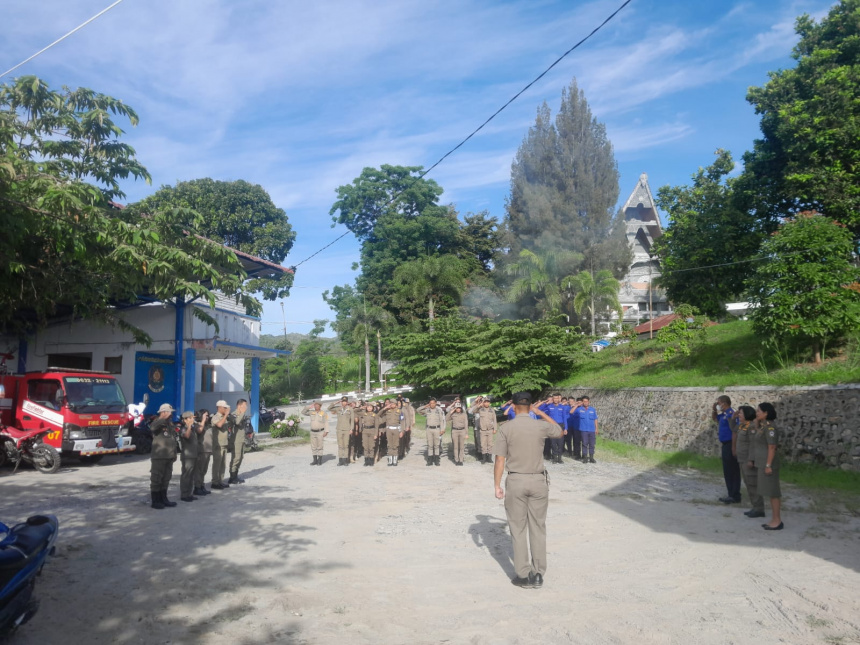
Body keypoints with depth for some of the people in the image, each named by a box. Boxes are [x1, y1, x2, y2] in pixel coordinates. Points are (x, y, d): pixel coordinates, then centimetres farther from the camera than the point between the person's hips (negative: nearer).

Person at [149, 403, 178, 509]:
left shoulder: (170, 424, 17)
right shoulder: (158, 423, -9)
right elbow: (152, 427, -36)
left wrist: (174, 454, 22)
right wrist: (165, 418, -32)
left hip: (169, 457, 9)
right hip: (159, 457, -9)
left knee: (166, 479, 15)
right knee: (156, 479, -1)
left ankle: (163, 499, 24)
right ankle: (155, 501, 5)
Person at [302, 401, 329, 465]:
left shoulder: (323, 413, -5)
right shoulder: (311, 412, 6)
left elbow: (326, 423, -6)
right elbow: (303, 412, 4)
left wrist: (326, 431, -15)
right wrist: (309, 407, -5)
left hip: (320, 432, -4)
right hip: (313, 432, 4)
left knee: (319, 447, -2)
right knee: (313, 447, 6)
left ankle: (320, 461, 5)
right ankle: (315, 460, 13)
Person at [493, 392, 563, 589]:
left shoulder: (505, 428, -8)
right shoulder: (541, 426, -4)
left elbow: (500, 460, -9)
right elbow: (559, 431, 19)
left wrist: (497, 485, 0)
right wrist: (541, 412, 19)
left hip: (515, 481, -1)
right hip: (538, 480, 2)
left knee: (518, 530, 8)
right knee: (538, 528, 12)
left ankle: (523, 575, 12)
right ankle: (538, 574, 16)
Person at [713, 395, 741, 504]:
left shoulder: (730, 414, -18)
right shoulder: (723, 414, 11)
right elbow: (714, 417, 30)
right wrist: (714, 407, 12)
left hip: (730, 445, -10)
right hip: (725, 445, 10)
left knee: (732, 472, -3)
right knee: (727, 472, 15)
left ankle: (734, 496, 4)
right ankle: (731, 494, 22)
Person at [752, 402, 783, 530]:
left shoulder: (770, 428, -17)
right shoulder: (763, 427, 12)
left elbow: (772, 448, -20)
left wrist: (768, 465, -20)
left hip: (768, 464, -10)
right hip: (763, 464, 10)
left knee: (772, 492, -2)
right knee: (771, 492, 13)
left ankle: (777, 521, 5)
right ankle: (775, 520, 19)